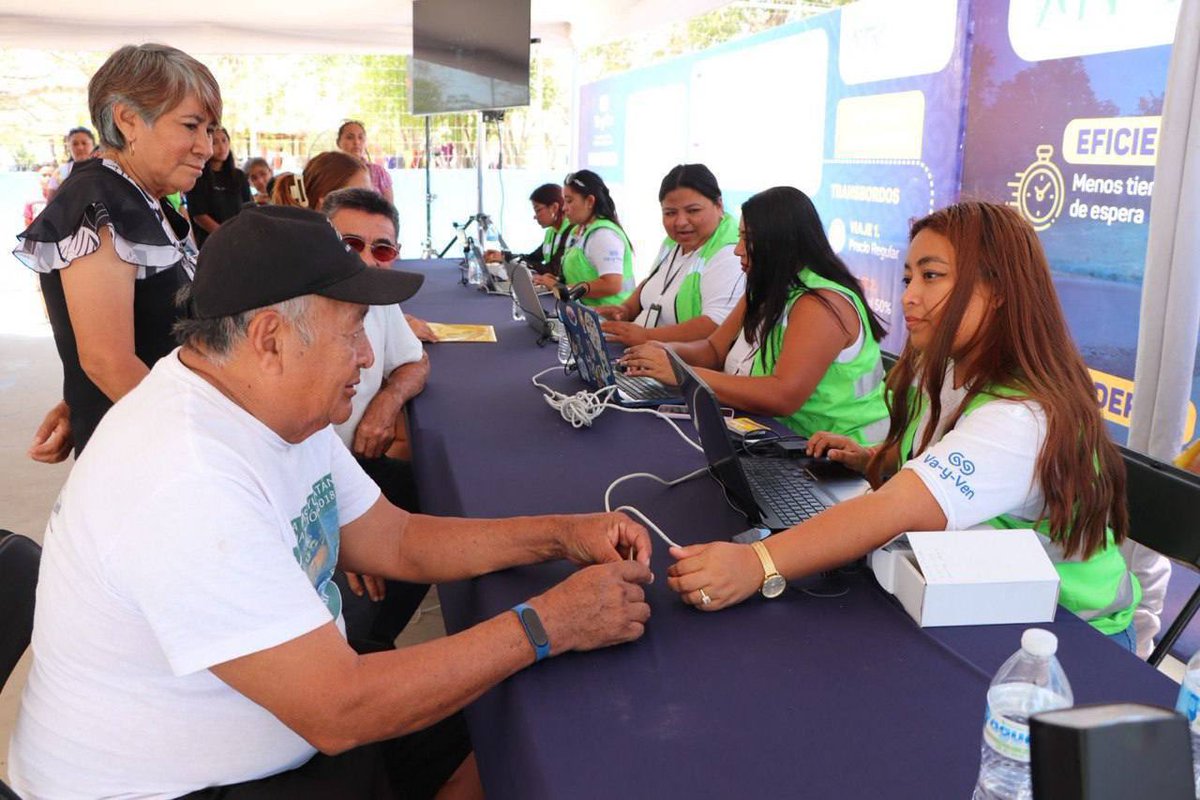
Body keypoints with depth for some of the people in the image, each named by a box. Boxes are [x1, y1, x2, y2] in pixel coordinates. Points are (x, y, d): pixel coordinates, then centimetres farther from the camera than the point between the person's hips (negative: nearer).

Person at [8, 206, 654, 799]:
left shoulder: (280, 409, -2)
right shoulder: (187, 480, -32)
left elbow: (395, 541, 5)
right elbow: (338, 711, -31)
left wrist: (562, 536, -6)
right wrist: (546, 625, -24)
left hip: (300, 716, 8)